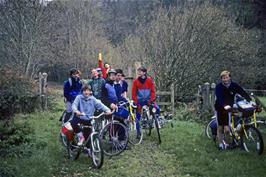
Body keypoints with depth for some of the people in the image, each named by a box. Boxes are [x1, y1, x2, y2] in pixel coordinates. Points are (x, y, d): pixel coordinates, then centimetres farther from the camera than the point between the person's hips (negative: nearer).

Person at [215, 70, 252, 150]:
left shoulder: (234, 85, -8)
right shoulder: (219, 87, -16)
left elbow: (243, 93, -16)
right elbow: (219, 98, -31)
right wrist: (225, 106, -49)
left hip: (229, 108, 1)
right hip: (220, 108, -1)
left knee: (227, 129, -5)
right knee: (220, 127, 4)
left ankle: (225, 142, 19)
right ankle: (220, 143, 20)